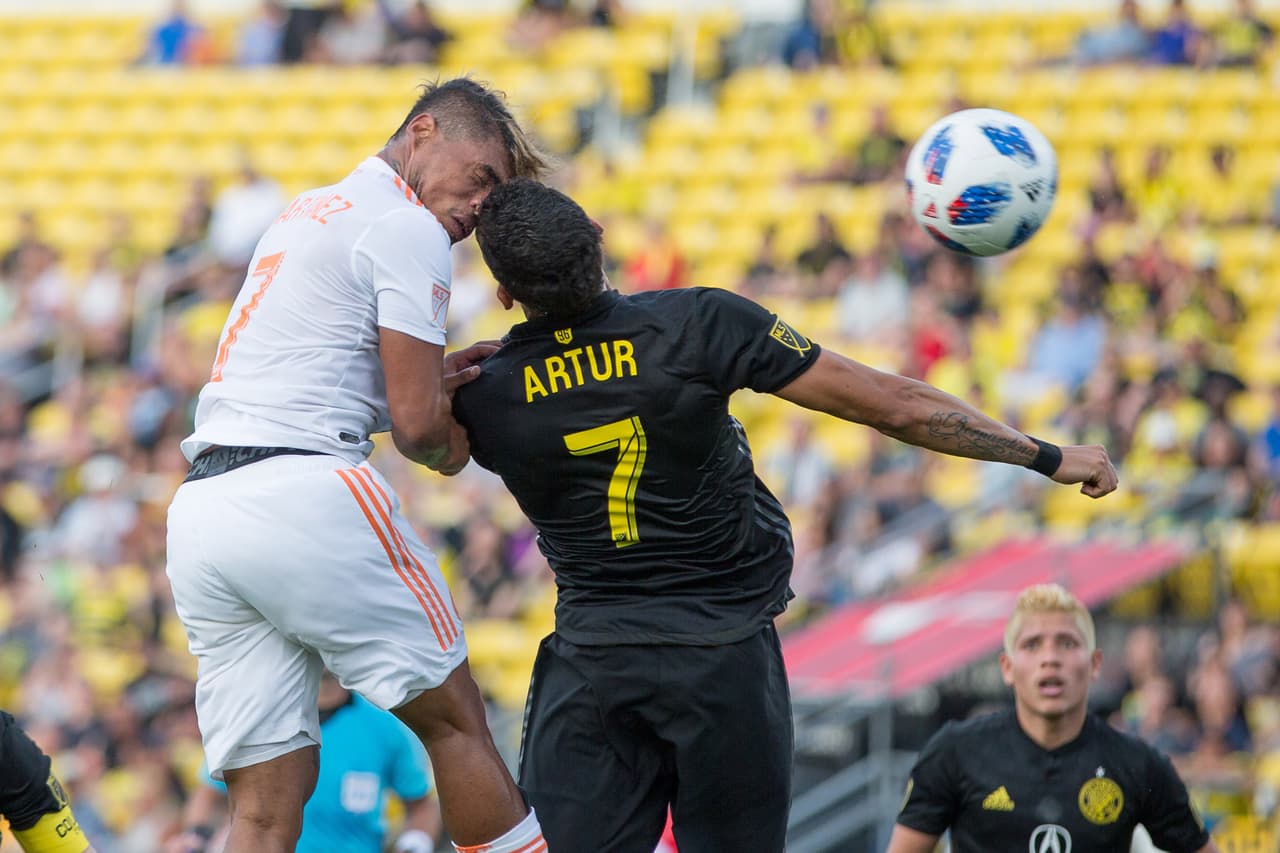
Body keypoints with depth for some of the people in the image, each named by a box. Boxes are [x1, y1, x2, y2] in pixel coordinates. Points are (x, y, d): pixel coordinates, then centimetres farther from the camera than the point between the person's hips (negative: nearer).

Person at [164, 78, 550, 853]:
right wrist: (451, 448, 16)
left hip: (199, 513, 8)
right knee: (454, 717, 7)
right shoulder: (409, 229, -2)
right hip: (305, 495, -8)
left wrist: (430, 379, 16)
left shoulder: (309, 213, 26)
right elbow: (416, 424, -7)